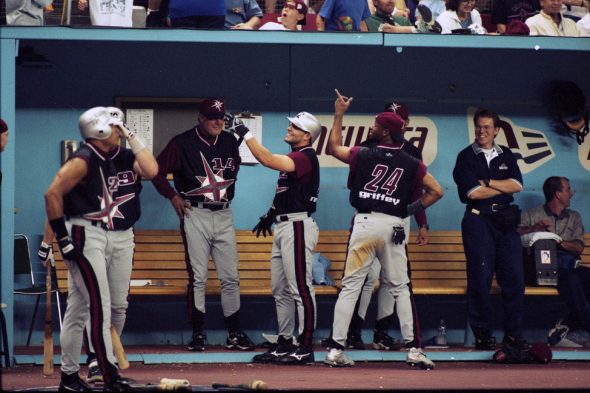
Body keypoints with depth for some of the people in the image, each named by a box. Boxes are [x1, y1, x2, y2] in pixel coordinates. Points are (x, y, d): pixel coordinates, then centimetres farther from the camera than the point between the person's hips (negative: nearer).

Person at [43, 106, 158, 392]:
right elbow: (53, 194, -13)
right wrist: (61, 238, -14)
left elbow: (151, 170, -9)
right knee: (99, 305, -13)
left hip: (122, 238, 8)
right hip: (87, 237, -8)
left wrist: (131, 136, -3)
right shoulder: (84, 160, -11)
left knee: (118, 306, 10)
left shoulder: (124, 158, 9)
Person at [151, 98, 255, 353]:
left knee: (230, 276, 3)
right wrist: (173, 196, -4)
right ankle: (198, 334, 3)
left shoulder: (229, 142, 8)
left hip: (223, 214, 4)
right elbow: (157, 171, 1)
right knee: (198, 277, -3)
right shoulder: (182, 143, -5)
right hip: (195, 215, -4)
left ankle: (234, 334, 8)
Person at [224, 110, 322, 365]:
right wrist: (270, 215, 17)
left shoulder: (306, 157, -14)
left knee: (300, 288, -10)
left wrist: (245, 133, -23)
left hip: (297, 226, -11)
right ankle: (284, 344, 21)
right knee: (280, 290, 14)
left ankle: (306, 348, -10)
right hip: (283, 226, 11)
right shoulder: (293, 157, 18)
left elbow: (267, 160, -26)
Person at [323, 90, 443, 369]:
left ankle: (335, 349, -4)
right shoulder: (411, 163, 3)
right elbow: (436, 191, 5)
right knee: (400, 288, 9)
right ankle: (413, 350, 2)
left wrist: (339, 115, 21)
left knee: (350, 285, 2)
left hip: (364, 223, -1)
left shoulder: (364, 155, -1)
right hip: (393, 226, 1)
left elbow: (333, 148, 16)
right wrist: (413, 209, 10)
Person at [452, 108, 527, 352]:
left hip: (506, 222, 4)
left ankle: (513, 334, 5)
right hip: (478, 220, -4)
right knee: (480, 279, -5)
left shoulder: (506, 156, 15)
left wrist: (487, 182, -7)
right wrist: (504, 187, -1)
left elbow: (517, 185, 1)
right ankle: (482, 335, 0)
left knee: (514, 279, -1)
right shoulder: (466, 157, 4)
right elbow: (472, 192, -8)